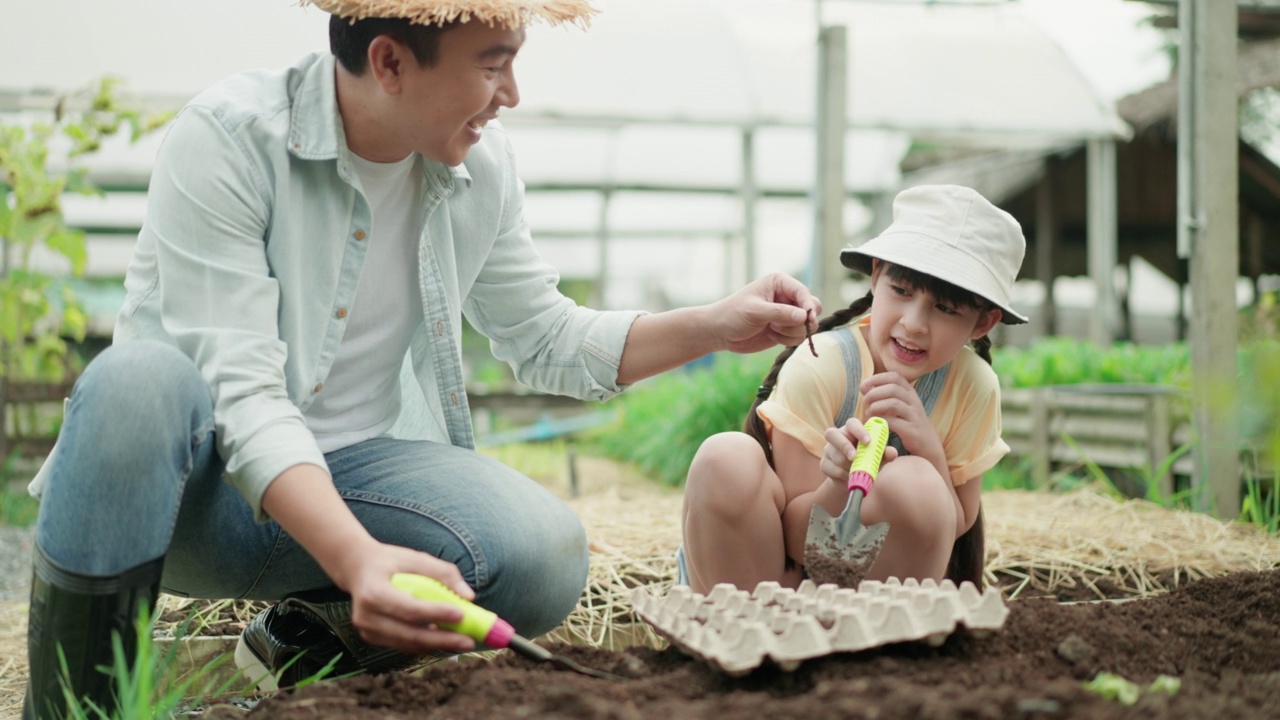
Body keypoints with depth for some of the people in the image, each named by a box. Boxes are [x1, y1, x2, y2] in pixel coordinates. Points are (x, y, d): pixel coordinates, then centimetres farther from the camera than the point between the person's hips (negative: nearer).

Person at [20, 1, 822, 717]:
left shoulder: (481, 166, -1)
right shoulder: (228, 138, -19)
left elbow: (546, 341, 14)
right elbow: (240, 396, -27)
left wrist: (716, 325, 1)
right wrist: (360, 561, -42)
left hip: (351, 469, 5)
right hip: (194, 473, -4)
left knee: (545, 550, -24)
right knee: (139, 379, -39)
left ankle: (301, 642, 2)